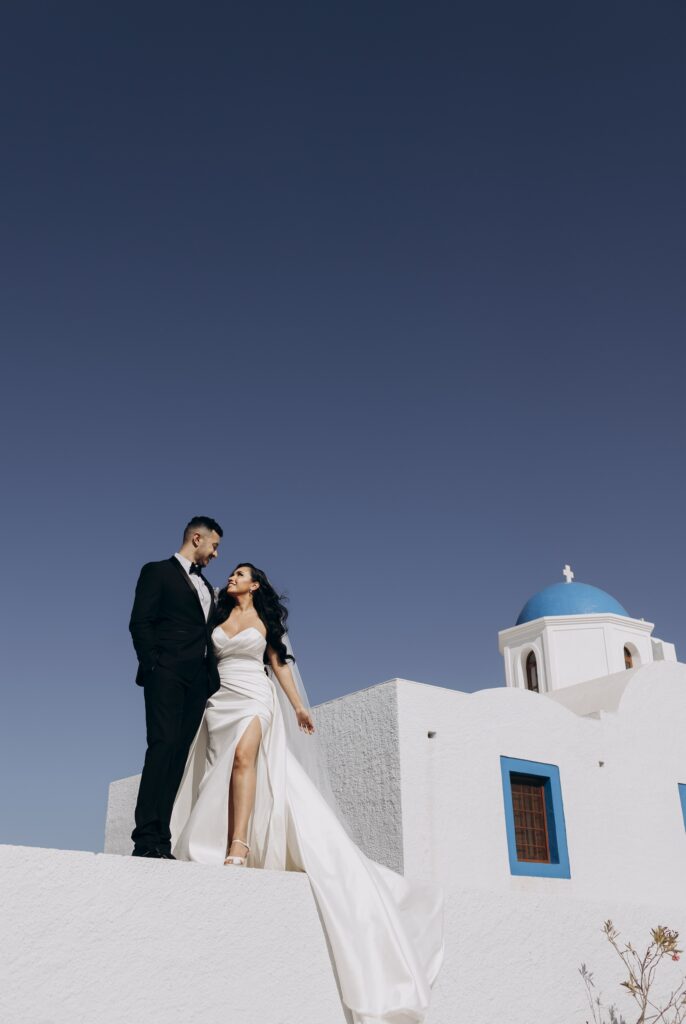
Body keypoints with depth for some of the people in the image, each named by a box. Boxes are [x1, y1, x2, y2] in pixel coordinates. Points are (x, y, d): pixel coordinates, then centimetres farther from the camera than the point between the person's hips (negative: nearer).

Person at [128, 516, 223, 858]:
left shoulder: (206, 586, 27)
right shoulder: (157, 571, 7)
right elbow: (140, 623, -3)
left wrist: (212, 677, 9)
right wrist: (154, 666, -14)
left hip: (198, 680, 6)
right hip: (167, 674, -6)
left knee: (178, 754, -1)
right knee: (163, 746, -16)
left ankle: (161, 842, -3)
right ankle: (146, 839, -17)